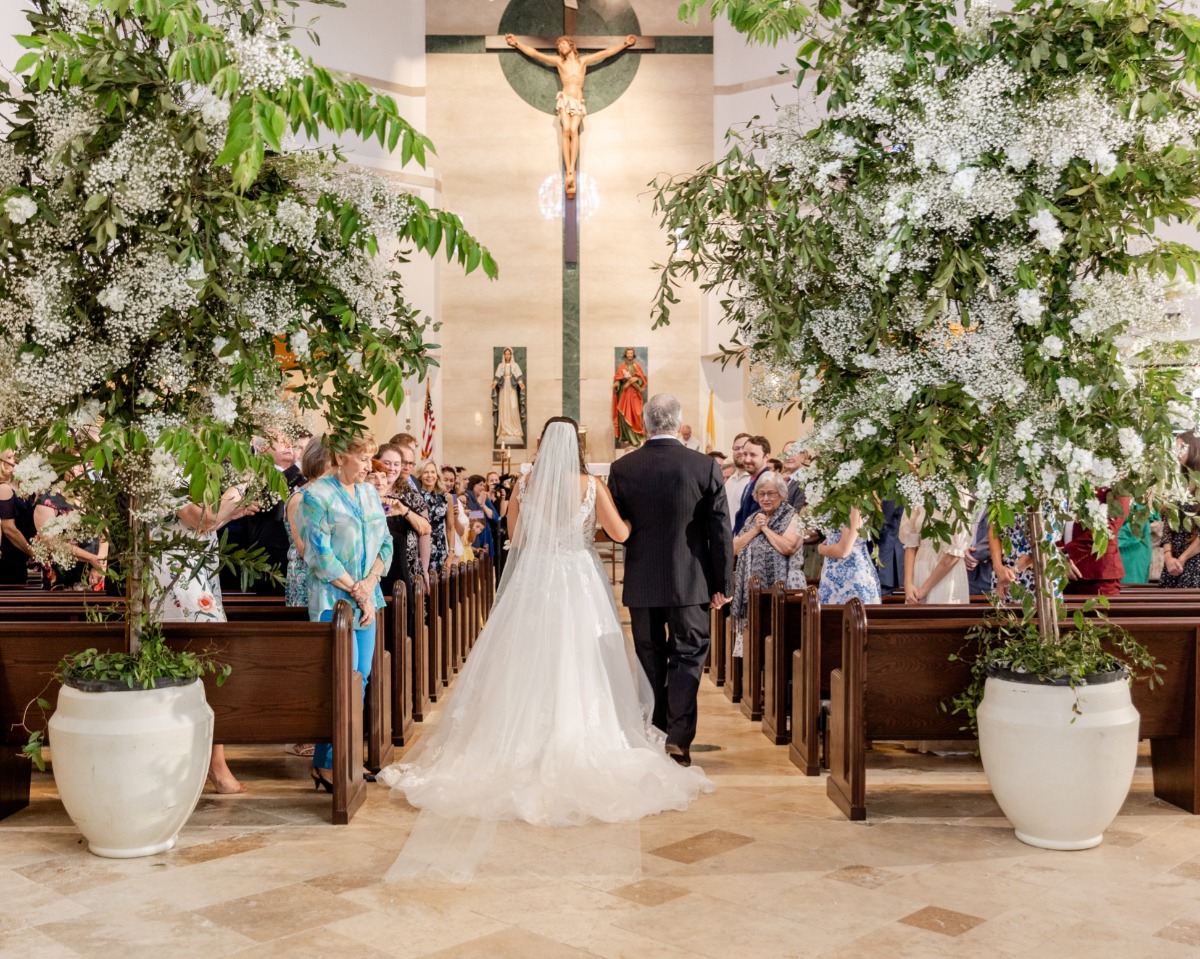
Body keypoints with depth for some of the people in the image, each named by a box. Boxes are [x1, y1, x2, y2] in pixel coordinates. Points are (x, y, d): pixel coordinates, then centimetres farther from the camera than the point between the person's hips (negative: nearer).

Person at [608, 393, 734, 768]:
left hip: (641, 582, 2)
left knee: (651, 660, 13)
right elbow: (720, 531, -6)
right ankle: (678, 738, -2)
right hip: (690, 582, -1)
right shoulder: (705, 466, -8)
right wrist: (723, 583, 0)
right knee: (688, 655, 8)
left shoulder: (622, 468, -5)